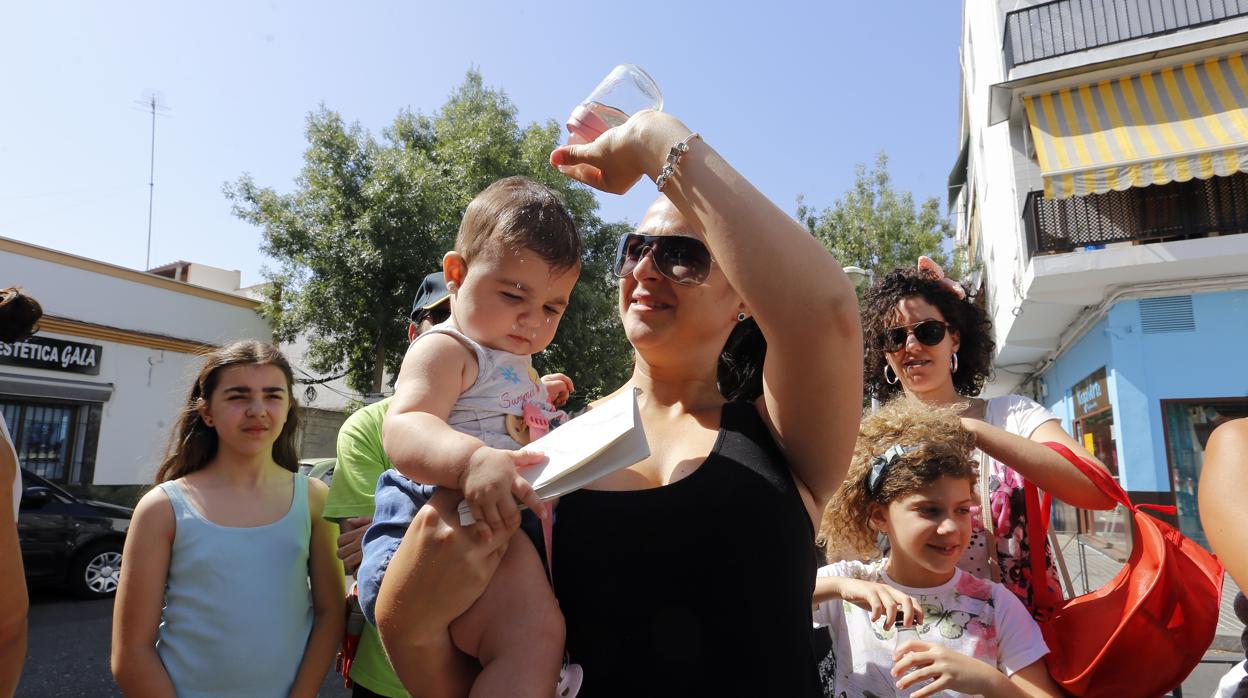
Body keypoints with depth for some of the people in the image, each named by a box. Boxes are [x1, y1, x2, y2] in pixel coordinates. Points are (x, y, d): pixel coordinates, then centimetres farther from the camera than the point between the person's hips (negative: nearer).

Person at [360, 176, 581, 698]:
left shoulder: (519, 370, 24)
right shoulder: (445, 350, -6)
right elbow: (404, 429, -26)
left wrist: (545, 406, 25)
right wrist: (472, 460, -45)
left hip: (512, 537, 10)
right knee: (532, 632, -31)